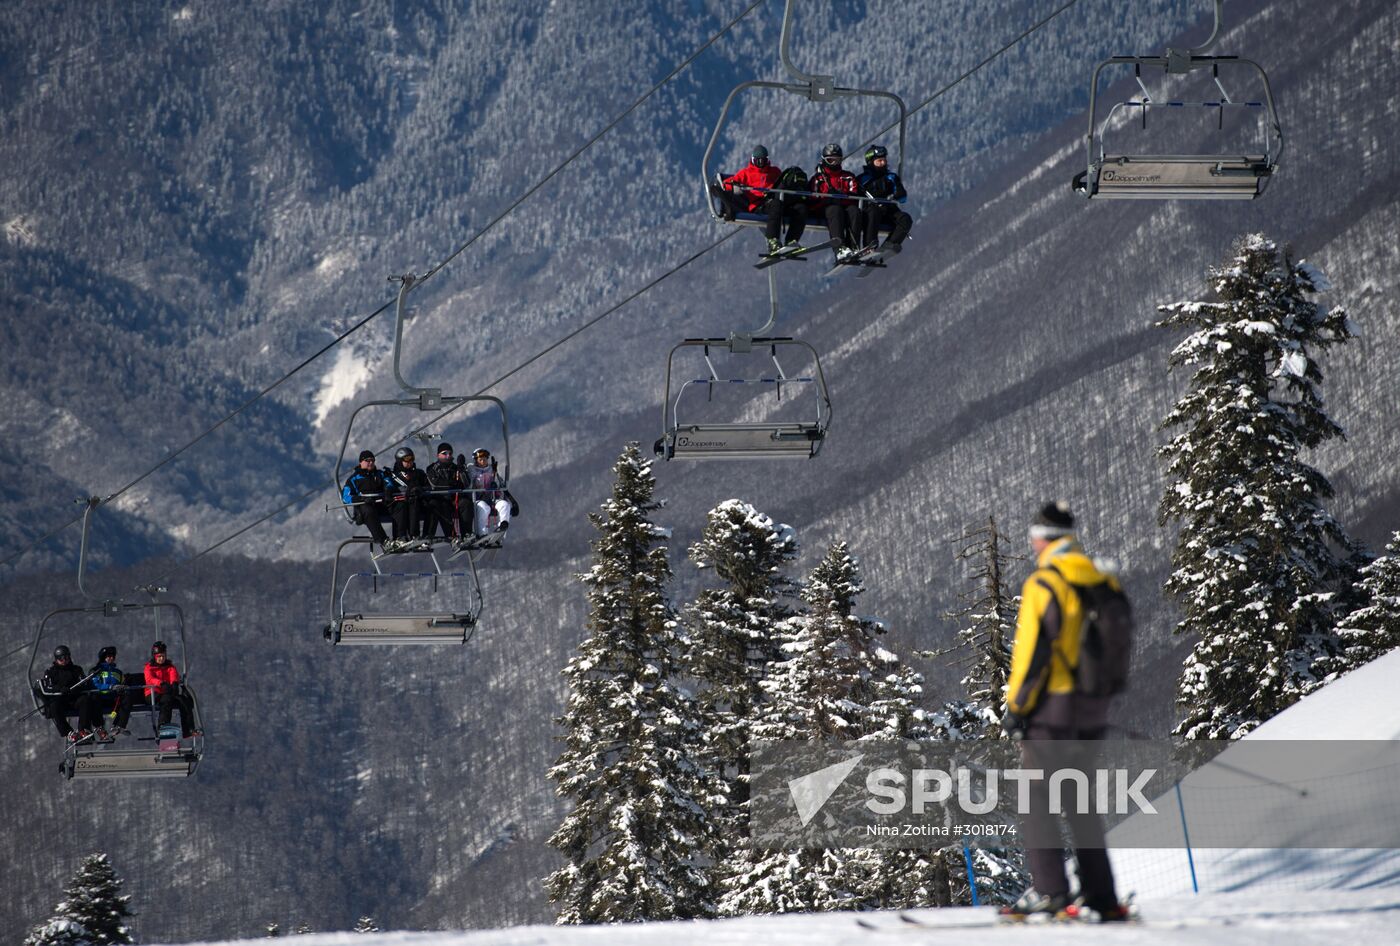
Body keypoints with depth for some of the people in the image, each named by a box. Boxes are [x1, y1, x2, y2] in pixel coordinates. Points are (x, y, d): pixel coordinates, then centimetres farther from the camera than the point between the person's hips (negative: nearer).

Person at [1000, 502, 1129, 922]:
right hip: (1093, 713, 7)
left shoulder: (1043, 585, -13)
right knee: (1082, 803, 13)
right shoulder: (1104, 585, 9)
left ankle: (1048, 890, -7)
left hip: (1051, 709, -7)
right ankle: (1101, 897, 10)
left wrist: (1015, 705, -9)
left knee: (1039, 799, -1)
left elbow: (1032, 652, -16)